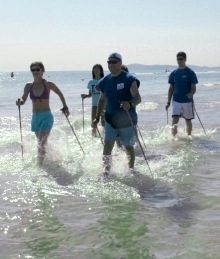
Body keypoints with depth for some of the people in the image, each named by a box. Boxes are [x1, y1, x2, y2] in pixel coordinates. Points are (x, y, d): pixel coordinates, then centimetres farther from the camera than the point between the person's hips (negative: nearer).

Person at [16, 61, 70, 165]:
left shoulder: (48, 84, -8)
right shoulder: (29, 86, 1)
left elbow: (60, 94, 7)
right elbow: (23, 99, -5)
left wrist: (65, 107, 8)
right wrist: (20, 102, -27)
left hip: (46, 116, -5)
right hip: (35, 117, 5)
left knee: (41, 143, -18)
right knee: (42, 142, 20)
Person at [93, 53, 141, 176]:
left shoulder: (129, 79, -11)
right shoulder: (105, 81, 5)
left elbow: (138, 98, -18)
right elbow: (102, 100, 17)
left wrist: (130, 104, -40)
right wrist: (97, 118, 14)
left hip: (127, 120, -4)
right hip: (111, 120, 4)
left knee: (128, 147, 9)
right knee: (107, 145, -9)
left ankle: (132, 169, 28)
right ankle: (106, 170, 0)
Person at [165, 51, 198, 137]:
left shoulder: (190, 73, -3)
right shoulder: (174, 73, 5)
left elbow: (193, 87, -5)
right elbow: (171, 88, 11)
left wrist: (191, 94, -28)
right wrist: (168, 102, 7)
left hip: (187, 101, -1)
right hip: (176, 101, 1)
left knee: (188, 120, 10)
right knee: (174, 120, -13)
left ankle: (189, 136, 26)